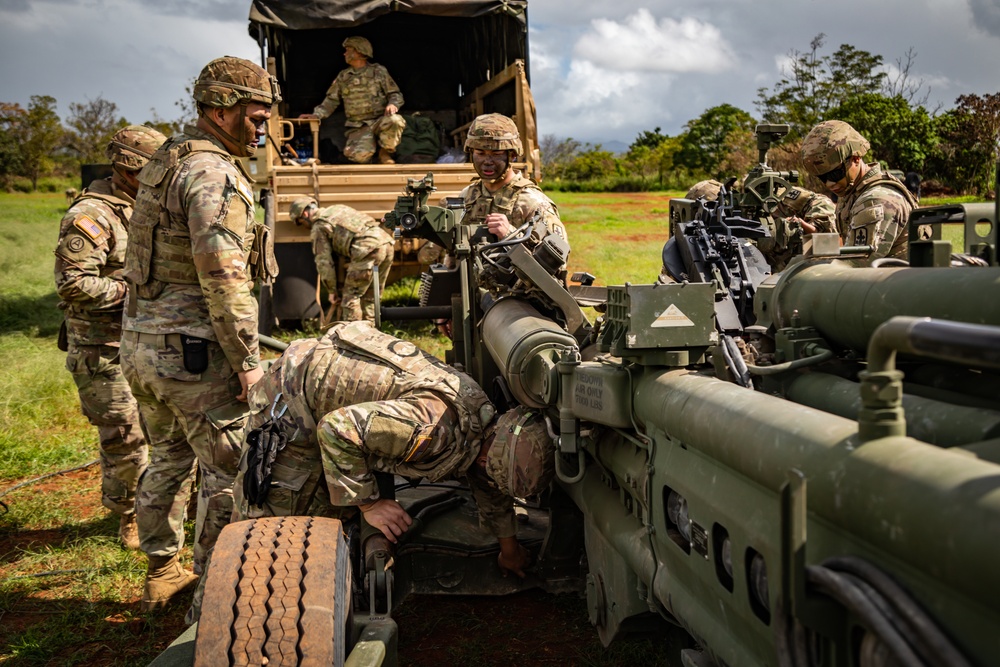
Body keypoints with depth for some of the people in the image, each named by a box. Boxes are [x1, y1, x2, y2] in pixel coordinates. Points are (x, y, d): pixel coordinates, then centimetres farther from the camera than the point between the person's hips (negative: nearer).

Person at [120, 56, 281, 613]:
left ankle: (162, 573, 36)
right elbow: (224, 278, -23)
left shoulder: (165, 162, 15)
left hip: (141, 340, 10)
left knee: (168, 459, 22)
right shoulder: (214, 174, -16)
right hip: (192, 350, -10)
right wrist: (248, 361, -18)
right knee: (229, 471, 1)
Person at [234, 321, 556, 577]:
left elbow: (488, 484, 17)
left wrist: (509, 547, 29)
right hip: (292, 394, -8)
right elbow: (338, 427, -35)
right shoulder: (438, 426, -37)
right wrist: (368, 503, -25)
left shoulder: (483, 415, -5)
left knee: (325, 510, 14)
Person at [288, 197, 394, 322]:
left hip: (368, 248, -8)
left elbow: (324, 262, 6)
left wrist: (331, 291, 15)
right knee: (369, 297, 17)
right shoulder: (338, 208, 29)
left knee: (351, 296, 4)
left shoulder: (319, 227, 8)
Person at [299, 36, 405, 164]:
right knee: (358, 154, -31)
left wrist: (393, 104, -17)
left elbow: (395, 94, 7)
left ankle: (385, 152, -8)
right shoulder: (343, 76, 16)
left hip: (380, 121, -1)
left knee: (395, 120, -38)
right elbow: (331, 100, 17)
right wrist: (316, 115, 1)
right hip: (358, 127, 1)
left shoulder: (379, 72, 8)